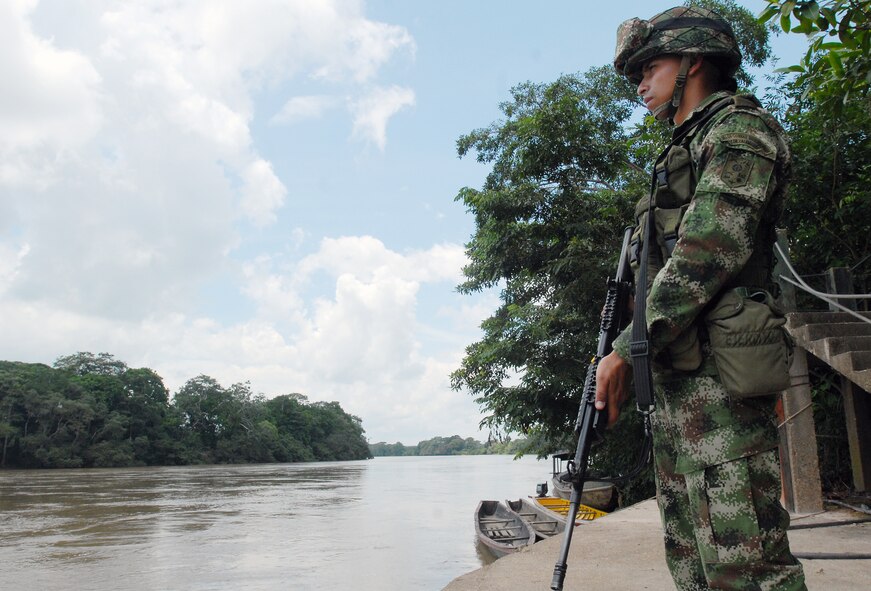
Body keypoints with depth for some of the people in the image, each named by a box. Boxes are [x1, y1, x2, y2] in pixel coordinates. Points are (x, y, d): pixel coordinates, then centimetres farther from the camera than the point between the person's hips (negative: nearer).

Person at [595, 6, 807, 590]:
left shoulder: (739, 128, -1)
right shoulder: (686, 150, 28)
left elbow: (708, 249, -16)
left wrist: (629, 347, -17)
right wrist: (625, 352, 16)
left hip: (718, 373, -10)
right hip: (679, 375, 10)